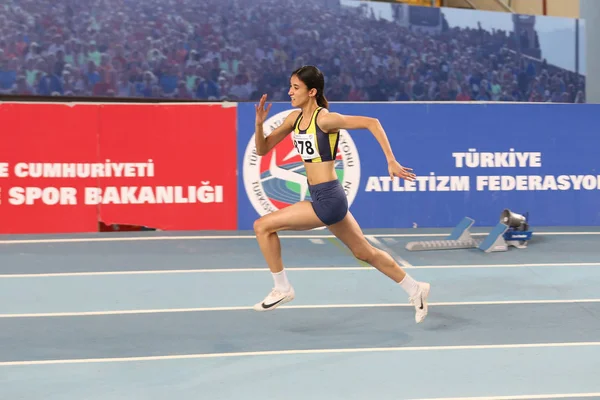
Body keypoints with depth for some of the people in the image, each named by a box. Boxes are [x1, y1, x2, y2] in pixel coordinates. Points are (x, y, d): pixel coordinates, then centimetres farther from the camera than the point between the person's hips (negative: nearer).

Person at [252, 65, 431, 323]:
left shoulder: (324, 119, -16)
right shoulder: (295, 118, 8)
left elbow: (371, 123, -18)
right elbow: (262, 149, 11)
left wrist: (391, 162, -22)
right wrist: (259, 123, -7)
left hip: (328, 198, -9)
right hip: (324, 198, 9)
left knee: (262, 226, -8)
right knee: (364, 252, 19)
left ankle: (282, 289, 5)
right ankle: (415, 290, 33)